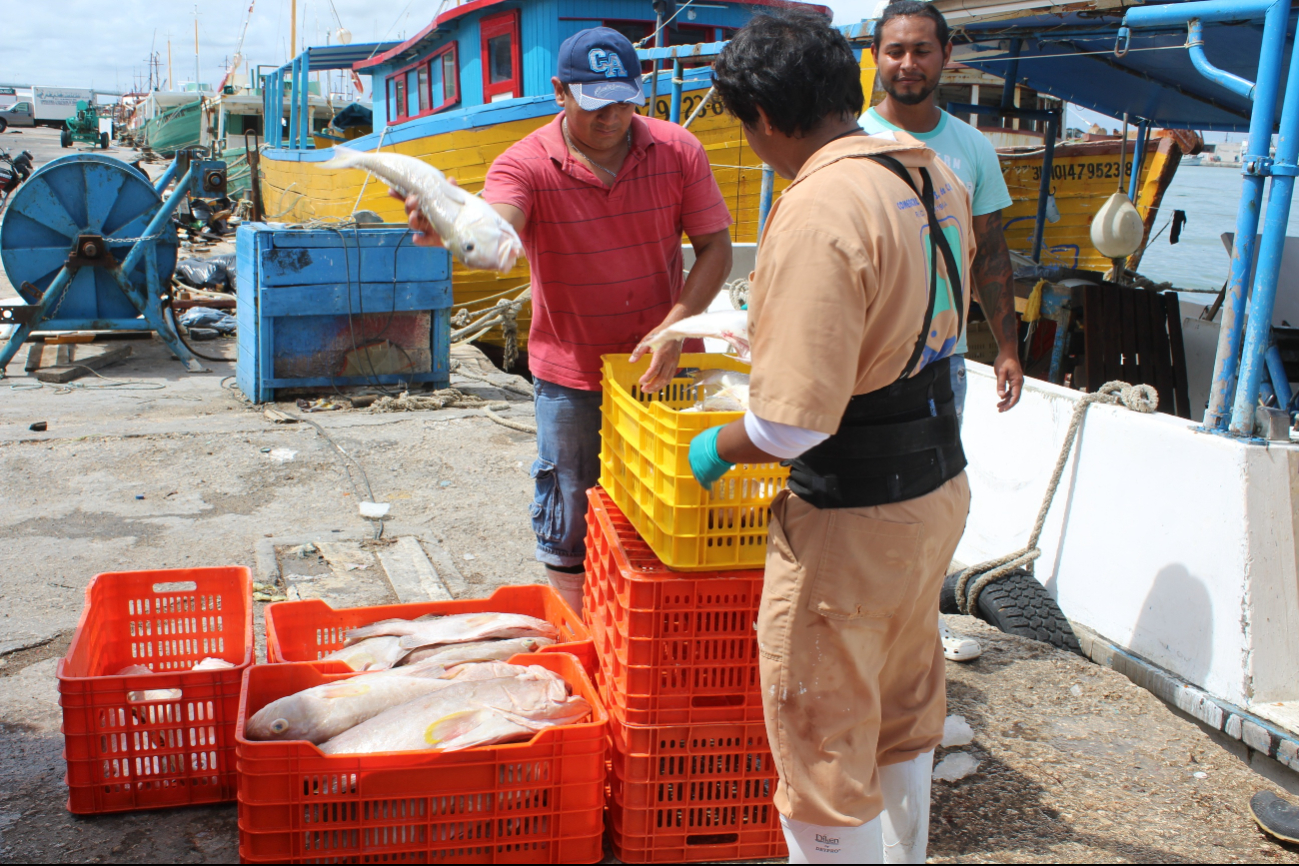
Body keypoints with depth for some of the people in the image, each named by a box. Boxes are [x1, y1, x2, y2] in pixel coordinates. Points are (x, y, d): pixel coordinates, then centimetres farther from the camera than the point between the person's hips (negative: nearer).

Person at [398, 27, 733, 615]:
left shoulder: (678, 152, -6)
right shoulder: (526, 164, -13)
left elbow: (715, 248, -4)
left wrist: (675, 328, -17)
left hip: (658, 364, 2)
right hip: (571, 374, -2)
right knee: (568, 526, 7)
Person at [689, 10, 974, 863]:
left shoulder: (819, 211, -25)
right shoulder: (936, 173, 3)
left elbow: (794, 422, -28)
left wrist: (716, 449, -7)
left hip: (853, 522, -9)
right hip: (941, 488, 9)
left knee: (825, 744, 9)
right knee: (903, 712, 27)